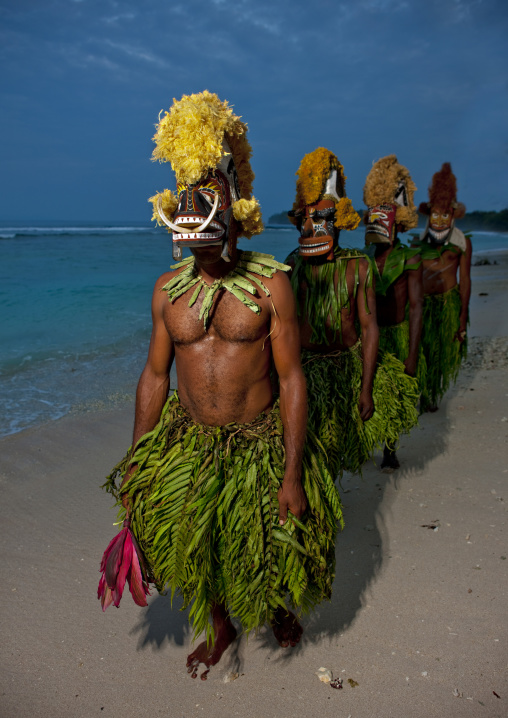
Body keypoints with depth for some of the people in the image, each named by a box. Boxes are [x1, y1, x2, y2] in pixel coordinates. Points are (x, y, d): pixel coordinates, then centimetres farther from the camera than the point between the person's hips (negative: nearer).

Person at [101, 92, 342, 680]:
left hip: (258, 443, -3)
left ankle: (280, 605, 49)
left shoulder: (270, 284, -13)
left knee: (269, 549, 10)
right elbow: (155, 375, 4)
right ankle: (218, 627, 46)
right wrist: (134, 466, 5)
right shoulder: (168, 288, -2)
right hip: (186, 441, 3)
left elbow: (292, 378, -12)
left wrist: (293, 474, -15)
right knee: (190, 542, 13)